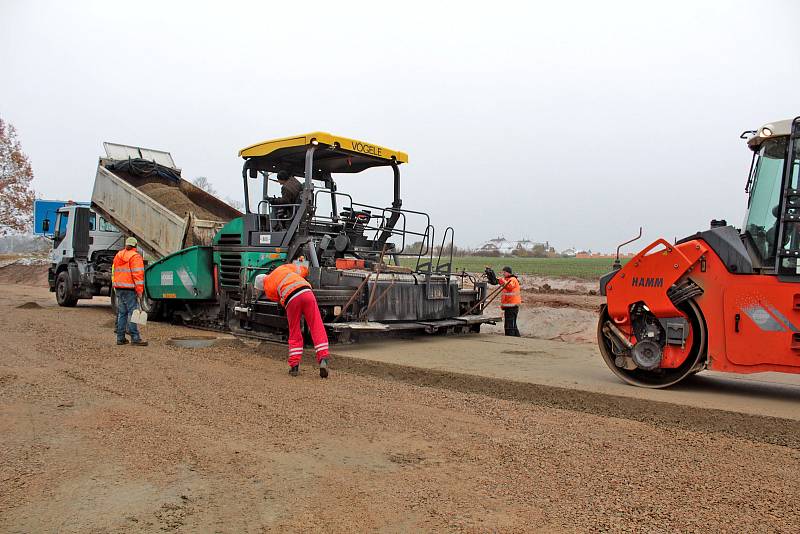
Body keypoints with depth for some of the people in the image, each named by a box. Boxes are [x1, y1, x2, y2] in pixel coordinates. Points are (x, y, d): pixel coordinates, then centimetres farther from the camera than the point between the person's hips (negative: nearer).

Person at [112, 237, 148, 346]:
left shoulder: (118, 255, 16)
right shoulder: (135, 257, -8)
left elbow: (114, 273, 19)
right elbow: (138, 275, -14)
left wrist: (115, 288, 22)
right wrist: (140, 292, -13)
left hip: (119, 288, 7)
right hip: (130, 290, -7)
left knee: (121, 313, 12)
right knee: (133, 312, -7)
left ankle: (120, 338, 15)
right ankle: (135, 338, -10)